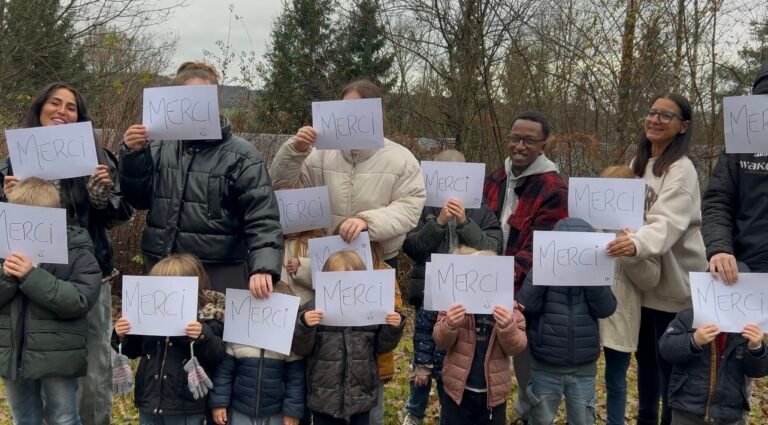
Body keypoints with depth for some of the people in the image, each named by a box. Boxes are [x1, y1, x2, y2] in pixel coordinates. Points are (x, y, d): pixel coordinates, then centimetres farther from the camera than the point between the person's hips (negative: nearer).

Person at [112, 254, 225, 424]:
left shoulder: (208, 318, -10)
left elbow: (219, 357, -17)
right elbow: (133, 350, 14)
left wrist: (203, 336, -33)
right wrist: (122, 337, -5)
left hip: (187, 409, -5)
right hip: (150, 402, 5)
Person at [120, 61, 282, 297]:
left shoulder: (240, 155, -3)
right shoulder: (160, 148, 9)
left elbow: (262, 219, -9)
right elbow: (139, 198, 13)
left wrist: (263, 267, -25)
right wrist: (134, 155, -3)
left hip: (218, 277, -3)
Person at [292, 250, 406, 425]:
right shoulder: (315, 309, -5)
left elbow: (382, 346, 9)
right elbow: (300, 348, -7)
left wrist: (393, 328, -10)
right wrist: (304, 325, -25)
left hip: (361, 397, 2)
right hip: (324, 398, -1)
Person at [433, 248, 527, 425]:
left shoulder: (508, 305, -5)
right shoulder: (456, 300, -6)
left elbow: (516, 348, -8)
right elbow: (441, 342, -7)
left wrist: (507, 327, -29)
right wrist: (449, 325, -29)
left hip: (493, 392, 1)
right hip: (458, 389, 0)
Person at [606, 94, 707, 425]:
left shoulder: (681, 170, -16)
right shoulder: (639, 163, 11)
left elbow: (668, 222, -32)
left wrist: (637, 244, -50)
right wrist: (624, 239, -1)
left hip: (672, 282, -8)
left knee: (670, 362, 0)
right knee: (644, 355, 18)